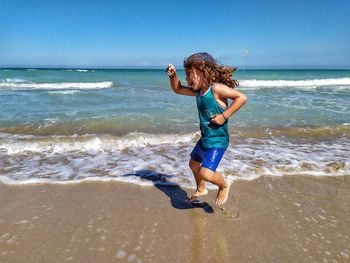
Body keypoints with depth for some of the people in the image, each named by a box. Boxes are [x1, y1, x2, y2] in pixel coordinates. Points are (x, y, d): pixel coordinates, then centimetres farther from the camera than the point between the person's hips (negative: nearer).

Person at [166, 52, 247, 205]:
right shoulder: (198, 91, 4)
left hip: (218, 140, -9)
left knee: (206, 173, -20)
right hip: (204, 138, 9)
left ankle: (224, 186, 14)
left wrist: (224, 116, -26)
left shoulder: (216, 88, -20)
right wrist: (173, 75, -3)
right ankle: (201, 190, 51)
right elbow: (177, 89, 15)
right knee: (193, 164, 25)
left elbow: (242, 97, -24)